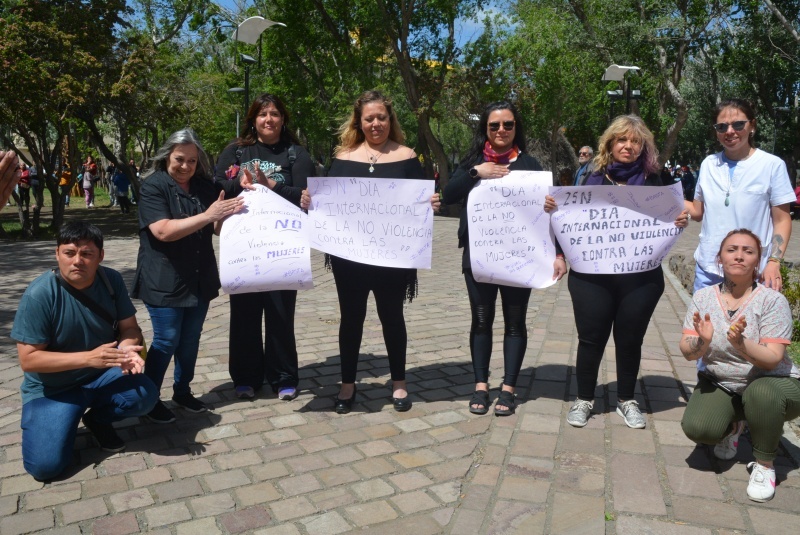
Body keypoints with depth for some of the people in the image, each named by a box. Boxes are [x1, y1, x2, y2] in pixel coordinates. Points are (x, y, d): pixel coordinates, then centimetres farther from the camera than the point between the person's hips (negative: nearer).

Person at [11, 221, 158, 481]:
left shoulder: (112, 280, -9)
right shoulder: (39, 294, -22)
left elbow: (129, 327, -3)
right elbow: (29, 359, -21)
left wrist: (127, 348, -28)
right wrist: (88, 357, -31)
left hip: (102, 375, 3)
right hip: (52, 389, -3)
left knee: (146, 395, -25)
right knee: (45, 465, -18)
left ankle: (98, 419, 9)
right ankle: (65, 418, 17)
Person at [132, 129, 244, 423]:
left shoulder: (205, 185, 6)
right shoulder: (153, 186, -10)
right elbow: (164, 231, -23)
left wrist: (231, 211, -10)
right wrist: (207, 216, -27)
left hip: (199, 278, 5)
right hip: (164, 280, -5)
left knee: (190, 339, 14)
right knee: (166, 341, 1)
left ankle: (182, 391, 31)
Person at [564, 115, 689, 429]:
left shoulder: (653, 181, 4)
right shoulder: (593, 180, 3)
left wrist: (680, 222, -14)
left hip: (641, 278, 1)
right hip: (592, 276, 0)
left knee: (630, 339, 12)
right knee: (591, 338, 6)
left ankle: (626, 401, 30)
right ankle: (584, 400, 24)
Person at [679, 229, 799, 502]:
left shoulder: (772, 301, -16)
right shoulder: (703, 297, -6)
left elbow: (772, 359, -22)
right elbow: (687, 353, -10)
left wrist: (740, 344, -42)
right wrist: (702, 341, -33)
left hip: (771, 383, -2)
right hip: (720, 385, 3)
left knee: (761, 392, -38)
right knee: (697, 427, -24)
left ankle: (764, 464, -10)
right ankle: (733, 426, 15)